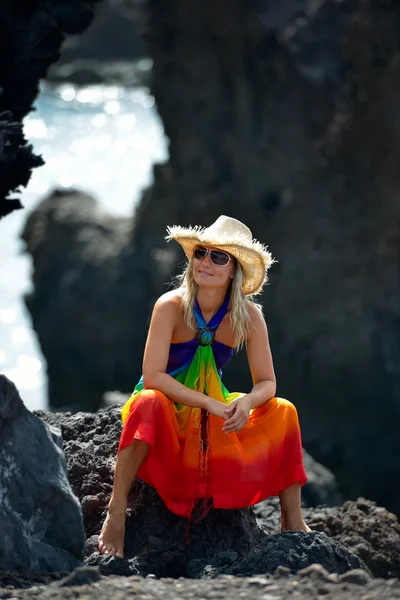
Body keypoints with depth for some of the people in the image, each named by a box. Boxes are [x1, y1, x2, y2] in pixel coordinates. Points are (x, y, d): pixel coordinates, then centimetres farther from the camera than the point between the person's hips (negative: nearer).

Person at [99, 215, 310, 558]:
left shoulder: (248, 316, -11)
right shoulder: (171, 306, -20)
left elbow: (267, 383, -8)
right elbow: (153, 376, -25)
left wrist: (247, 402, -31)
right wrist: (210, 404, -33)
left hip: (216, 415, 4)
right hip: (168, 415, -4)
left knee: (282, 412, -16)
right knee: (149, 403, -37)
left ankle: (292, 521, -8)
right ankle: (116, 514, -31)